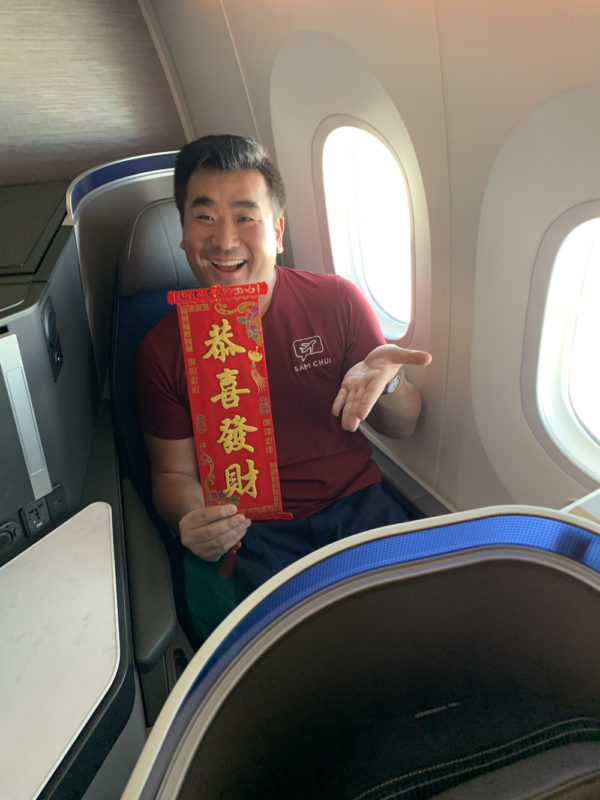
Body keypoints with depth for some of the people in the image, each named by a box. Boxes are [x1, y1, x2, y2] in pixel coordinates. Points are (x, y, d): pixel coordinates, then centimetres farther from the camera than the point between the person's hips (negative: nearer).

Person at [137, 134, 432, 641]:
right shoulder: (164, 349, 0)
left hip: (356, 505, 2)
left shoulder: (336, 301, 0)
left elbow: (403, 427, 4)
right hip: (245, 533, -1)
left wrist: (387, 383, -19)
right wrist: (191, 521, -17)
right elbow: (173, 472, 6)